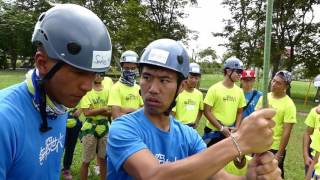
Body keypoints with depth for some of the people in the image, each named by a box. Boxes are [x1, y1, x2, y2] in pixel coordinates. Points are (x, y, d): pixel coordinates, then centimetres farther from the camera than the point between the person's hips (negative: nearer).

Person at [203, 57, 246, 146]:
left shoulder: (239, 91, 1)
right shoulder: (215, 89, -11)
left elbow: (239, 112, 11)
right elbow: (207, 111, -11)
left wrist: (236, 128, -3)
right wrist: (221, 128, -14)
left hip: (230, 133, 4)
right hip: (213, 132, -4)